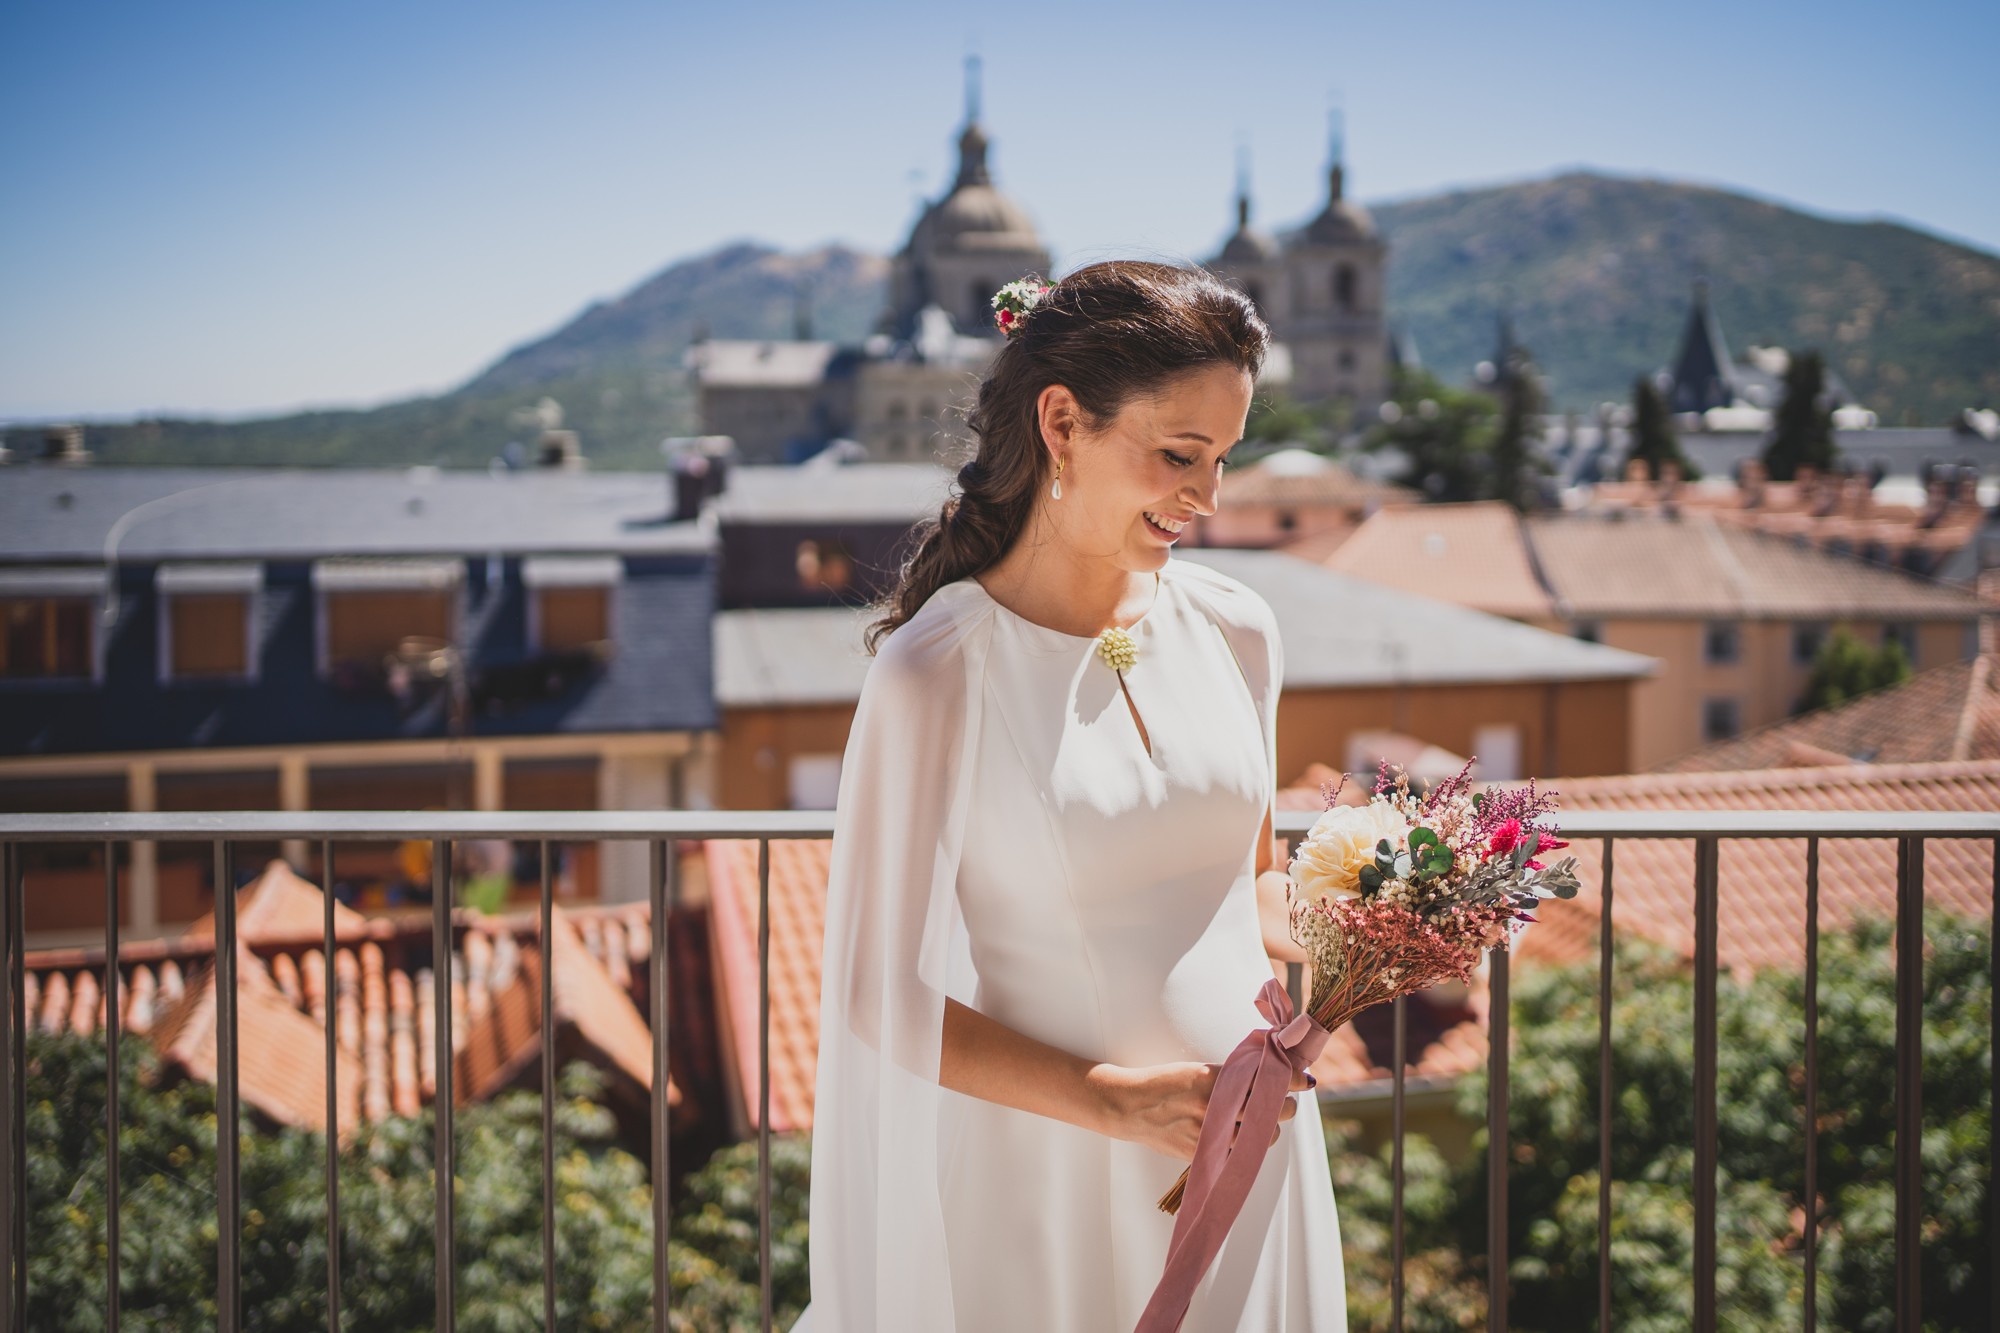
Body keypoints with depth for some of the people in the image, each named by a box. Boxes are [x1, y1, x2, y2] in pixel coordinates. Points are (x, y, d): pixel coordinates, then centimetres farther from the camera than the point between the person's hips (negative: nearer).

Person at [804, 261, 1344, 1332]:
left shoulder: (1232, 630, 2)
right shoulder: (936, 672, -15)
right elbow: (882, 996, -13)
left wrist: (1309, 955, -5)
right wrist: (1110, 1099, -20)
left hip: (1249, 1154, 5)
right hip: (1057, 1180, -5)